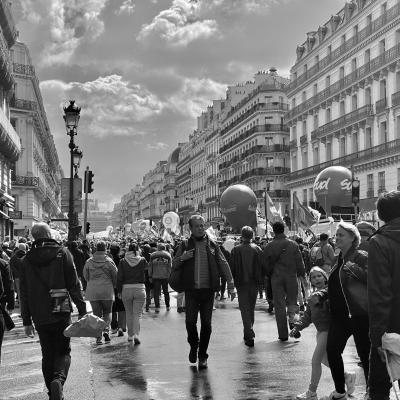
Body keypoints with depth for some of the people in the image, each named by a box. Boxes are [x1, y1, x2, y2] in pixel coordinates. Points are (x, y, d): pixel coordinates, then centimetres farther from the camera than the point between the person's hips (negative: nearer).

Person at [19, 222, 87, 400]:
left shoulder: (27, 260, 5)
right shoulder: (62, 253, -3)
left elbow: (24, 293, 7)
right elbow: (74, 284, -6)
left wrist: (26, 320, 12)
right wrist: (82, 310, -2)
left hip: (40, 318, 2)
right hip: (61, 314, -2)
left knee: (47, 355, 15)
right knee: (63, 352, 7)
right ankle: (59, 379, -20)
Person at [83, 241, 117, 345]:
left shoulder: (89, 262, 1)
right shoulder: (109, 261, -4)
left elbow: (85, 276, 9)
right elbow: (115, 276, -1)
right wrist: (114, 286, 17)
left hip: (92, 291, 1)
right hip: (107, 290, -1)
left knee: (97, 314, 7)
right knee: (107, 312, 13)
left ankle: (98, 337, 1)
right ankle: (106, 330, -8)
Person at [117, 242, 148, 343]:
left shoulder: (123, 261, -3)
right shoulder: (142, 260, -2)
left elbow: (119, 277, -2)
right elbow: (147, 266, 21)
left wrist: (119, 290, 6)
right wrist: (139, 255, 24)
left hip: (126, 289, 1)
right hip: (140, 289, -1)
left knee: (129, 313, 15)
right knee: (137, 313, 1)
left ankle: (130, 335, 23)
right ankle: (136, 334, -16)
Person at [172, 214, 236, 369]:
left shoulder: (212, 245, 8)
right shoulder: (185, 245, 8)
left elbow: (224, 265, 6)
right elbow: (174, 265, 9)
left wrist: (230, 285, -2)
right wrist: (182, 258, -13)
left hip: (208, 290, 0)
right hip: (191, 290, 0)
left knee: (206, 324, 1)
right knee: (190, 321, -7)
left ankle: (202, 356, 15)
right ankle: (193, 346, 22)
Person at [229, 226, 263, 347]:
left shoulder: (236, 250, -8)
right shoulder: (257, 249, -2)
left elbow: (232, 268, -5)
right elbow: (262, 266, 0)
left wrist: (233, 281, 5)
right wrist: (260, 280, 10)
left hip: (241, 283, -3)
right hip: (254, 283, 3)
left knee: (244, 309, -1)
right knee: (251, 308, 18)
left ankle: (249, 336, -11)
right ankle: (248, 333, 29)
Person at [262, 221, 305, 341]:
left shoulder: (269, 246, -2)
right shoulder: (293, 244, -2)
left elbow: (266, 264, 2)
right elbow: (300, 262, -1)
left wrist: (269, 275, 16)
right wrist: (302, 274, 10)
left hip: (276, 278, 0)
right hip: (291, 277, 0)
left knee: (279, 305, 5)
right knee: (292, 300, 17)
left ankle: (283, 334, 6)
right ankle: (292, 318, -13)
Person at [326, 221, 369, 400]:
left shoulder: (361, 257, -9)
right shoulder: (339, 259, 15)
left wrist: (355, 270, -28)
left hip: (359, 314, -7)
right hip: (340, 315, 7)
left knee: (365, 354, 0)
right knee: (332, 350, 3)